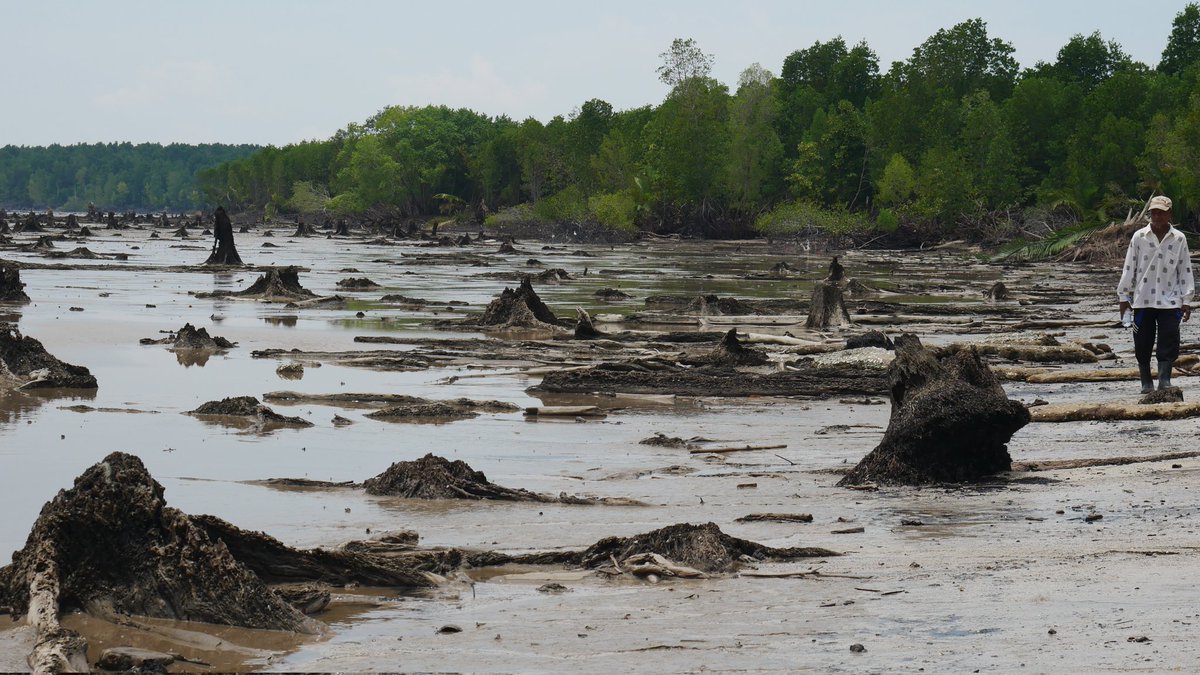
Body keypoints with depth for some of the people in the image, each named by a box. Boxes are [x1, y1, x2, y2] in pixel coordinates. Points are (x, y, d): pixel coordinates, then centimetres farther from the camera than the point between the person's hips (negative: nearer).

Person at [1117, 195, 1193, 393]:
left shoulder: (1179, 239, 3)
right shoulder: (1139, 237, 2)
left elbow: (1185, 271, 7)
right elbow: (1129, 268, 6)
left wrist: (1186, 300, 3)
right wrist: (1124, 296, 5)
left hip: (1170, 301, 0)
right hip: (1143, 300, 0)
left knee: (1169, 345, -8)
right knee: (1143, 345, 4)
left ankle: (1164, 380, -7)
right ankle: (1146, 382, 15)